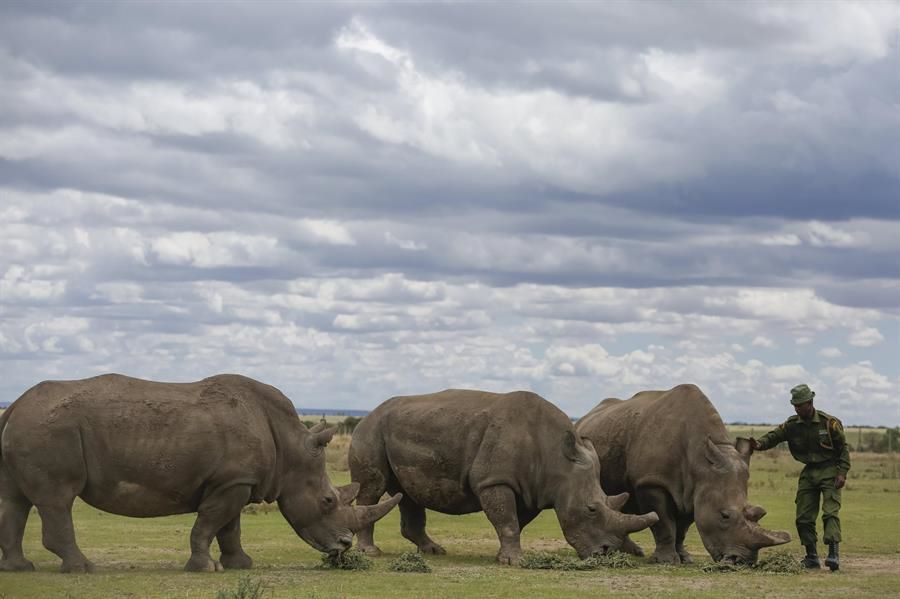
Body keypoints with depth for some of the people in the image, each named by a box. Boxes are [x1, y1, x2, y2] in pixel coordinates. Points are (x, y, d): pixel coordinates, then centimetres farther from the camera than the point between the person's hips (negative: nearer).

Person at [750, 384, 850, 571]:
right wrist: (760, 444, -18)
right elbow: (774, 436, 5)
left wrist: (842, 473, -14)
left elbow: (843, 448, -6)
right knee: (803, 517, 2)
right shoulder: (792, 425, 1)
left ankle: (833, 553, -25)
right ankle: (811, 557, 10)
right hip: (809, 473, 5)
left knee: (830, 512, -19)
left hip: (829, 471, -5)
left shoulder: (829, 422, -11)